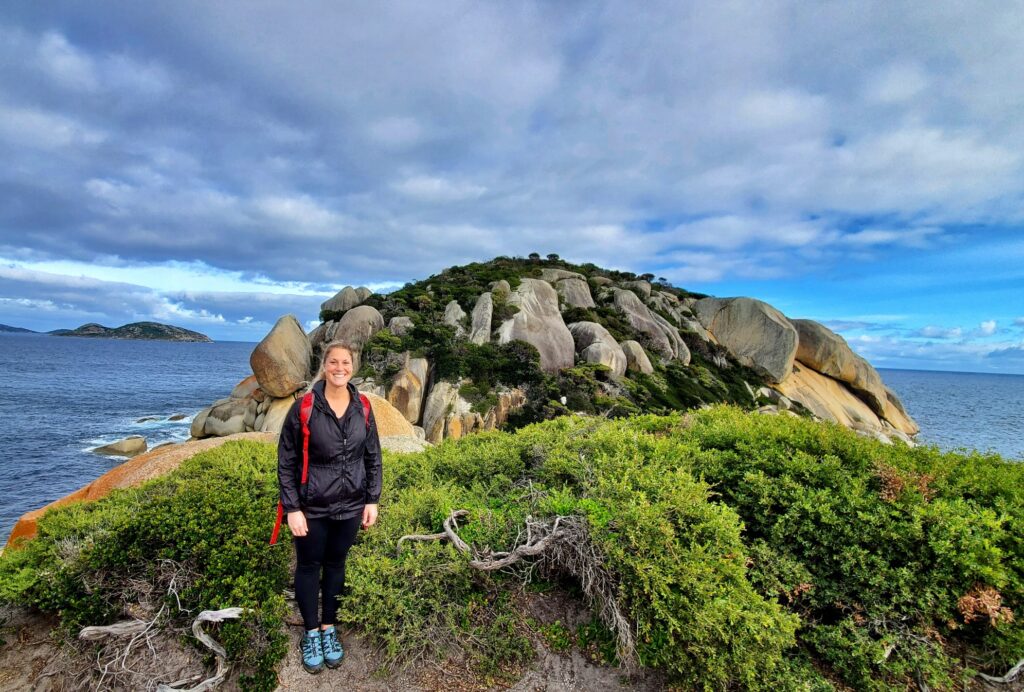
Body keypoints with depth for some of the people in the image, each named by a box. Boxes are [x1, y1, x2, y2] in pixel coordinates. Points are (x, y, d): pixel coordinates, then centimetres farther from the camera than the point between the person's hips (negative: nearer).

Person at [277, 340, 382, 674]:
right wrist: (292, 508, -11)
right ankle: (311, 632, 37)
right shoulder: (304, 408, -15)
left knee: (335, 565, 18)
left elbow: (373, 457, 3)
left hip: (349, 506, 3)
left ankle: (329, 628, 39)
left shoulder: (363, 408, -5)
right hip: (311, 508, -2)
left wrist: (372, 500, 1)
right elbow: (286, 463, -9)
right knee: (308, 567, 14)